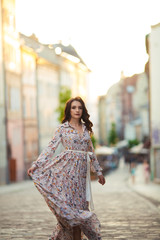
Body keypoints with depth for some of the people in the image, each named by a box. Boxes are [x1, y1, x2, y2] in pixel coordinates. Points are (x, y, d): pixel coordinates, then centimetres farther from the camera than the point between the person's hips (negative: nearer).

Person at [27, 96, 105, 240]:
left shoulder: (86, 128, 13)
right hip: (68, 168, -4)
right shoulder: (63, 128, 1)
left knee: (79, 201, 3)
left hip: (82, 171, 4)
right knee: (71, 202, -7)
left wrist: (98, 171, 21)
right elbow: (51, 147, -4)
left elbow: (91, 151, 20)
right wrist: (36, 165, -14)